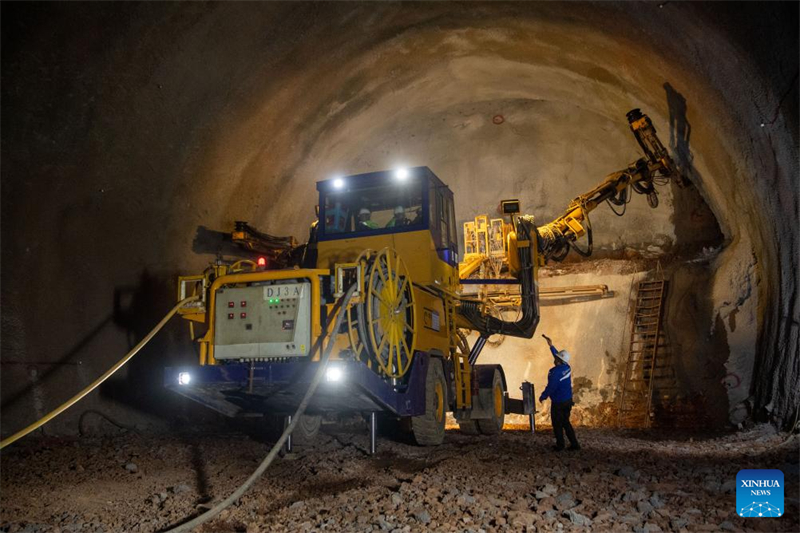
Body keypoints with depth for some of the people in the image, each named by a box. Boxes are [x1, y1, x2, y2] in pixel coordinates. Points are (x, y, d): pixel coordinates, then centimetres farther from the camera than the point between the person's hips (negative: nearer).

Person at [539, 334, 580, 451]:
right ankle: (574, 444, 17)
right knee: (566, 423, 18)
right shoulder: (567, 367, 0)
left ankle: (560, 445, 16)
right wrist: (551, 346, 26)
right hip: (568, 400, 7)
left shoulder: (555, 372, -23)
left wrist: (543, 397, -5)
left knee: (557, 424, 9)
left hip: (558, 403, -7)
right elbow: (557, 354, 18)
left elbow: (551, 387, -21)